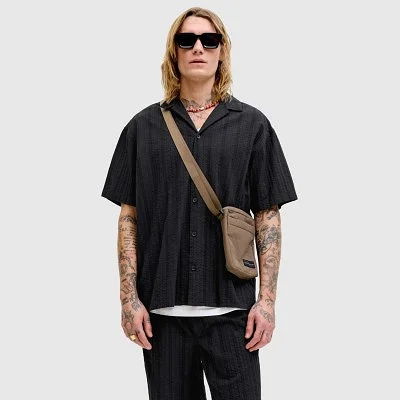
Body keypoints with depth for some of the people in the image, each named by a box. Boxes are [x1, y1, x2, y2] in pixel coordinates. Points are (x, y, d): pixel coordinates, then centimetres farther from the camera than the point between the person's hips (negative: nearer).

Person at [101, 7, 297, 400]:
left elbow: (268, 217, 5)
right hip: (162, 309, 1)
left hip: (231, 308, 0)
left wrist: (267, 299, -2)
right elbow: (128, 216, 6)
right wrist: (129, 298, -1)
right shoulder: (144, 127, 7)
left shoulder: (252, 125, 6)